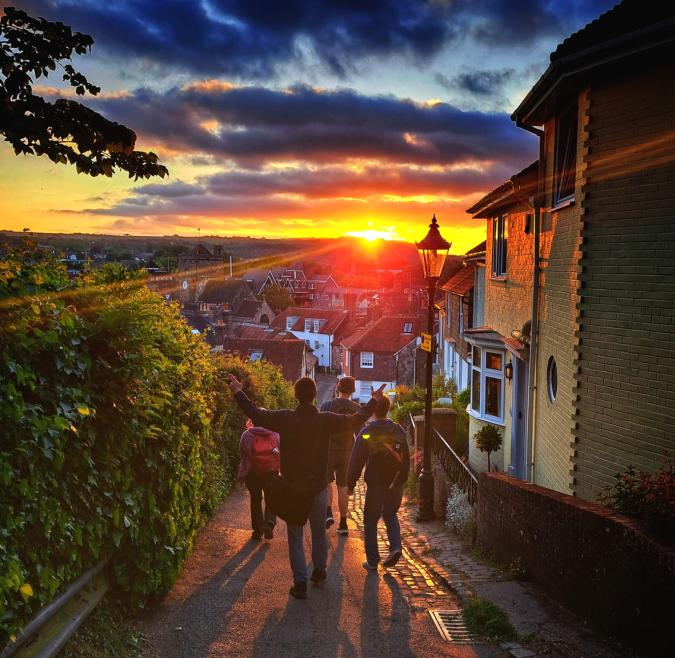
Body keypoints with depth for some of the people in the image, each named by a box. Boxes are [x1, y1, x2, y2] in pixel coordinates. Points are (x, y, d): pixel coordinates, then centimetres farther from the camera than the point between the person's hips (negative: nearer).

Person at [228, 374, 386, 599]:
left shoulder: (285, 418, -13)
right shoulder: (326, 420, -9)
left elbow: (255, 414, -7)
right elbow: (356, 419, -2)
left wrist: (238, 392, 7)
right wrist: (374, 401, 12)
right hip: (318, 487, 2)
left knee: (295, 536, 7)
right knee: (319, 532, 20)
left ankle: (300, 582, 4)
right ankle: (319, 571, 35)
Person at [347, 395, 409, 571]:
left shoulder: (366, 433, -11)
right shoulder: (399, 430, 1)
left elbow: (356, 460, -10)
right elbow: (406, 458, 8)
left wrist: (350, 483, -1)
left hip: (376, 484, -4)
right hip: (396, 483, 4)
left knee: (371, 521, 8)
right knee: (390, 515, 23)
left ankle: (372, 561, 9)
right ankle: (395, 547, 2)